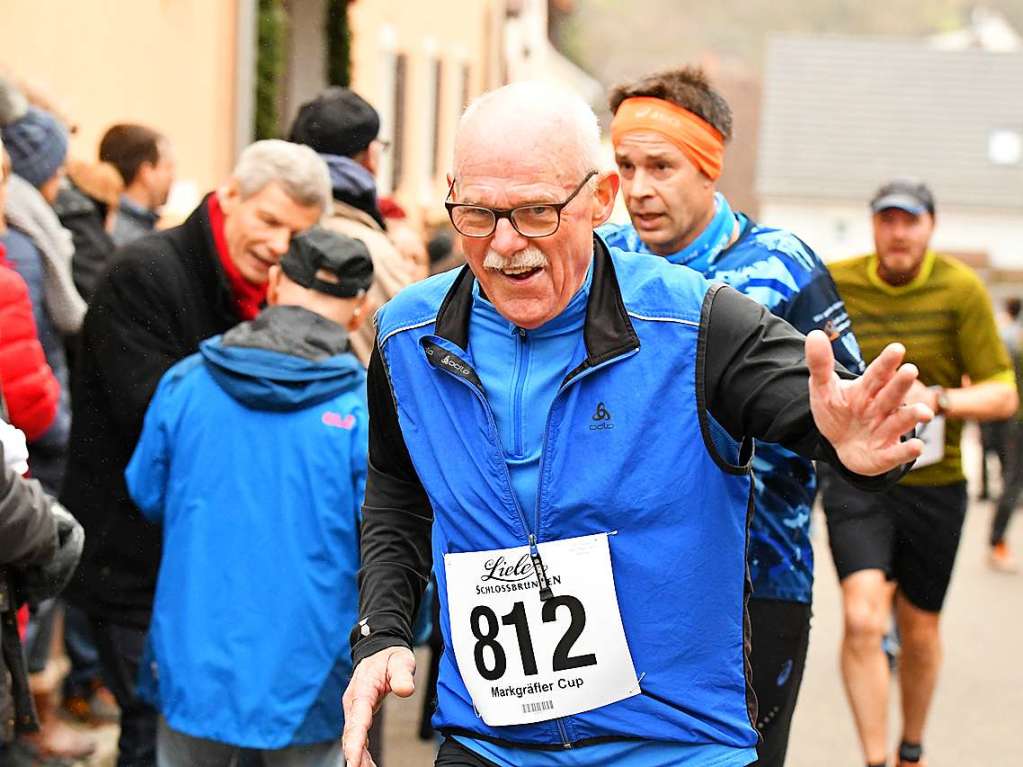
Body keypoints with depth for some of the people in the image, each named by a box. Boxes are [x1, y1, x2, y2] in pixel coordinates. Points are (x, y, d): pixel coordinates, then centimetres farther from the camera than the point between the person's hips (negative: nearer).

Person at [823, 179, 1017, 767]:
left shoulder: (961, 289, -8)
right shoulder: (835, 284, -5)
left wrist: (939, 399, -25)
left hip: (934, 483, 1)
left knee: (920, 631, 15)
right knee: (864, 620, -21)